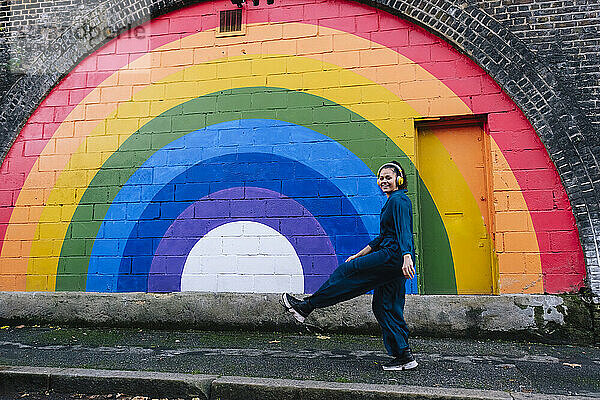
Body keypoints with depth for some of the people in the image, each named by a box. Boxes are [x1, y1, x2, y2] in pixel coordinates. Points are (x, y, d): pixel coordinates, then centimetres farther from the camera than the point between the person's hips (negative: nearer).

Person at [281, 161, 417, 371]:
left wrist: (407, 258, -36)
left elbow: (404, 232, -23)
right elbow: (384, 237, 27)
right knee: (385, 307, 10)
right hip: (392, 261, 10)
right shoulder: (392, 202, 23)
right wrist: (359, 255, 26)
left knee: (346, 272, -8)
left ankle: (306, 306, 0)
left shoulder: (398, 201, -8)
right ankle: (404, 356, 13)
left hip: (393, 257, -10)